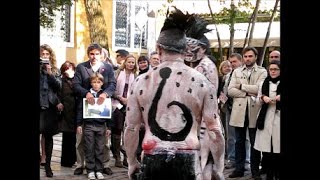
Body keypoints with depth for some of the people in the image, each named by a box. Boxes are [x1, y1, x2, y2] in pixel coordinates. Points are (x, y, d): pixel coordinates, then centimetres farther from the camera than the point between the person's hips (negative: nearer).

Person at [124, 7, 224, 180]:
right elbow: (214, 130, -2)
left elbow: (131, 128, 4)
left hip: (152, 160, 1)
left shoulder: (141, 81, 1)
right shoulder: (202, 82, -3)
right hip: (187, 160, -1)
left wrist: (132, 162, 17)